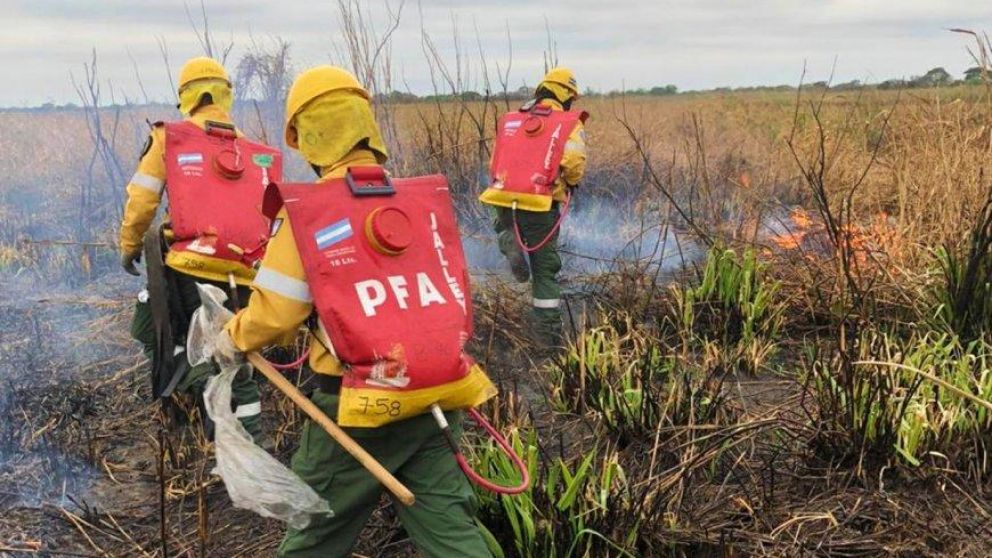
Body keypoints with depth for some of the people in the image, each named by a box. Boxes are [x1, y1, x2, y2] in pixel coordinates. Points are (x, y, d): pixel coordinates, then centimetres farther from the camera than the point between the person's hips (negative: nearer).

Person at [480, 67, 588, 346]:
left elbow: (495, 164, 16)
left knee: (504, 226, 37)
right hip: (541, 205, -3)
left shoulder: (509, 120, 17)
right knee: (545, 269, 10)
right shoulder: (570, 123, 4)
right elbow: (574, 163, -12)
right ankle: (549, 334, 12)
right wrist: (571, 183, 9)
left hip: (502, 199, 3)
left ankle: (510, 244, 2)